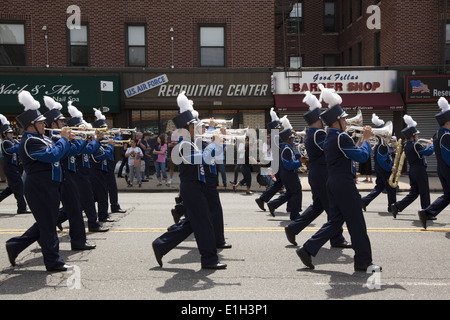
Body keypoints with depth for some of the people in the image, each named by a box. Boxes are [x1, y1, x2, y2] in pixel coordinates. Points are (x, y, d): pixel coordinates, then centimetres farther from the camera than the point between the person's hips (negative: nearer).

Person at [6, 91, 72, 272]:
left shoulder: (39, 139, 16)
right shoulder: (30, 142, -17)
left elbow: (58, 151, 22)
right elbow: (53, 155, -26)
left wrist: (67, 138, 9)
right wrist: (64, 138, -14)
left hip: (47, 188, 11)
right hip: (40, 189, -11)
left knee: (45, 224, 18)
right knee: (48, 225, -1)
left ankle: (15, 245, 27)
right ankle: (53, 262, 9)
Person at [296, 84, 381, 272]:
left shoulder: (329, 139, 15)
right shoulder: (341, 137, -16)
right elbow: (362, 156, -16)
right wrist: (366, 139, -3)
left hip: (334, 183, 10)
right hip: (344, 184, -10)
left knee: (335, 221, 13)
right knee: (356, 223, 0)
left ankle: (308, 250, 11)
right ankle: (363, 262, 9)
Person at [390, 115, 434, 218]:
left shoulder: (406, 146, 11)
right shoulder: (415, 145, -17)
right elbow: (428, 152, -19)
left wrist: (427, 146, 19)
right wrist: (432, 144, -2)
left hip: (412, 171, 9)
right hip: (420, 171, -9)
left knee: (413, 193, 12)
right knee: (424, 193, 3)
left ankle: (397, 206, 1)